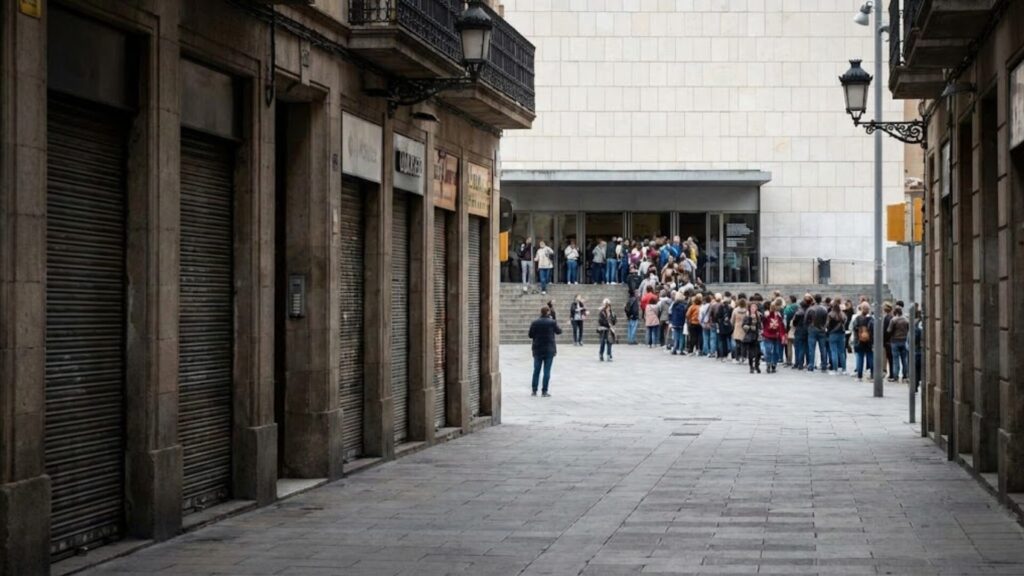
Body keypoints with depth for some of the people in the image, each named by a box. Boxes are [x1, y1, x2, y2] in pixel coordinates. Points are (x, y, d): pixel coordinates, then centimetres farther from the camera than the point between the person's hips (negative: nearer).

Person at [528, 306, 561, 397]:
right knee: (547, 371, 1)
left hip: (537, 350, 2)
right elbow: (559, 331, 8)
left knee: (536, 370, 12)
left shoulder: (535, 323, -5)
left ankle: (534, 390, 13)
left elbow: (530, 335, 0)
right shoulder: (552, 322, -9)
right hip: (549, 350, -2)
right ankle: (544, 391, 0)